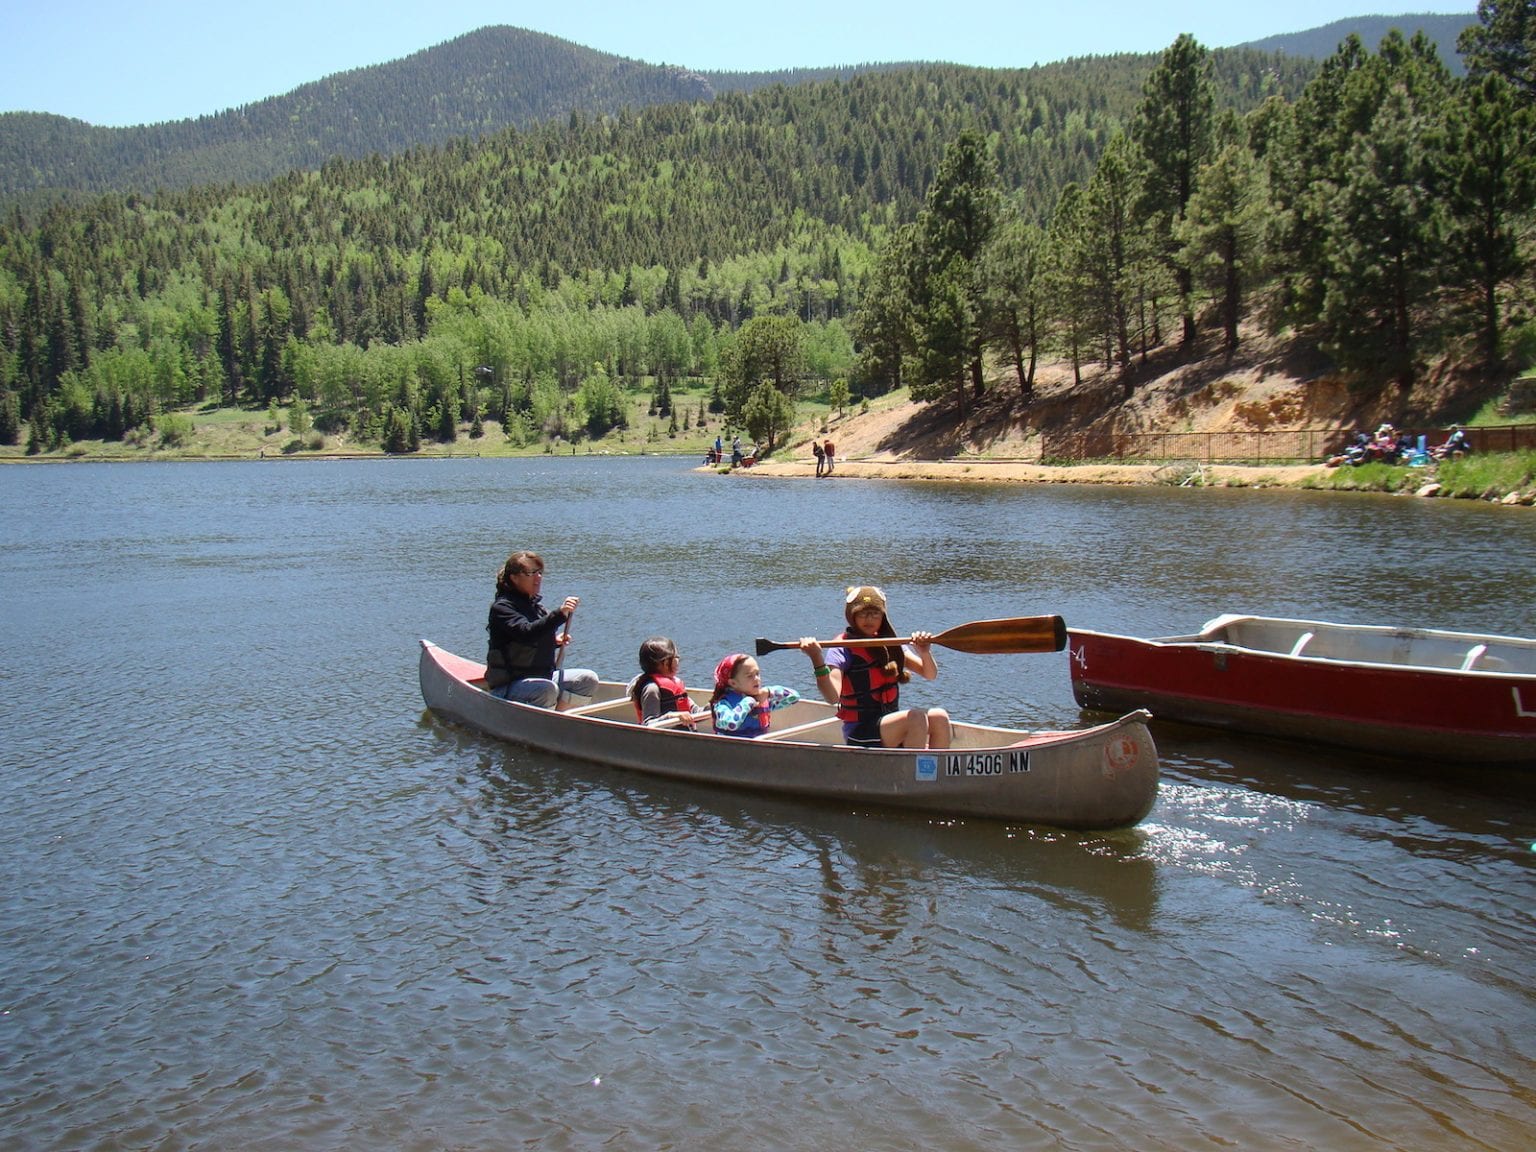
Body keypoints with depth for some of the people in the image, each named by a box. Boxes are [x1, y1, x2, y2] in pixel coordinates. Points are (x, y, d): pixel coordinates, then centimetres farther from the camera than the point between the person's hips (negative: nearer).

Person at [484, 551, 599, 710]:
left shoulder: (534, 603, 12)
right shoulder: (501, 607, -15)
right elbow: (526, 633, -33)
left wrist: (555, 640, 5)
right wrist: (559, 614, -45)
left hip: (542, 676, 9)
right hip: (508, 686, -9)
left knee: (589, 679, -4)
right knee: (548, 689, -37)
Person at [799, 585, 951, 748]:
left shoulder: (890, 645, 12)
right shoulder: (843, 649, -7)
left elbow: (930, 674, 5)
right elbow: (833, 697, -22)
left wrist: (924, 652, -16)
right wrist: (816, 659, -35)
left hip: (891, 724, 6)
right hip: (861, 734, -6)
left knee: (939, 717, -18)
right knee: (916, 718, -29)